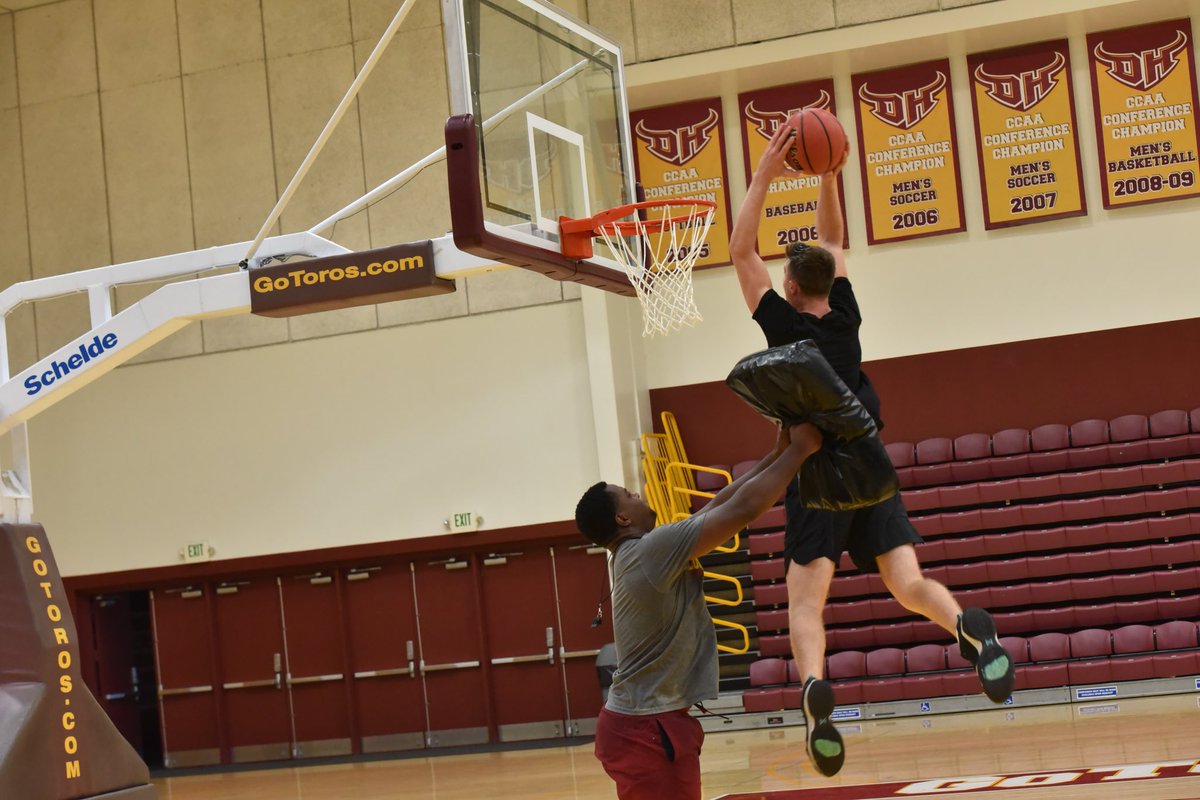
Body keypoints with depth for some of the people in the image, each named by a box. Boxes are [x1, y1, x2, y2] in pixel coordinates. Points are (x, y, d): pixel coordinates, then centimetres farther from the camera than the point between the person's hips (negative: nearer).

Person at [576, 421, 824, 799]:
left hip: (644, 723, 10)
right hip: (648, 729, -10)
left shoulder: (641, 554, 12)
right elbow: (742, 508, -18)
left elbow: (717, 506, 17)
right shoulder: (653, 548, -17)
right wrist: (799, 450, -9)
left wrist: (776, 455, 16)